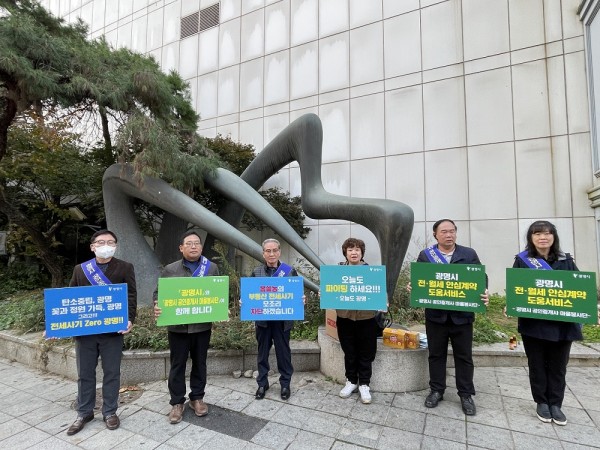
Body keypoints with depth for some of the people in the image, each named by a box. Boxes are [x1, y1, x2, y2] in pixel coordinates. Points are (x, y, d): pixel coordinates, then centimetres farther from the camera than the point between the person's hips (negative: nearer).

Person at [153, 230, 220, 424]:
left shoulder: (211, 268, 2)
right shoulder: (170, 269, 1)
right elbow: (158, 293, 2)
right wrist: (157, 307, -18)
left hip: (202, 326, 1)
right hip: (177, 326, -1)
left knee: (199, 363, 14)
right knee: (177, 365, 10)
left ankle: (197, 398, 32)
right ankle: (177, 403, 27)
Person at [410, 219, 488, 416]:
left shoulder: (469, 254, 2)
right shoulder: (425, 255, 1)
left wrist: (484, 294, -18)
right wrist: (413, 288, -19)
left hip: (462, 314, 0)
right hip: (435, 314, 0)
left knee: (464, 356, 12)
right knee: (436, 354, 13)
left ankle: (466, 394, 29)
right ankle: (436, 390, 28)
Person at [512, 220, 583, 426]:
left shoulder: (566, 261, 6)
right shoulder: (522, 260, -2)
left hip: (561, 324, 2)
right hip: (533, 323, -2)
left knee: (558, 365, 12)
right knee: (537, 364, 11)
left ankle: (555, 404, 27)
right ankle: (542, 402, 27)